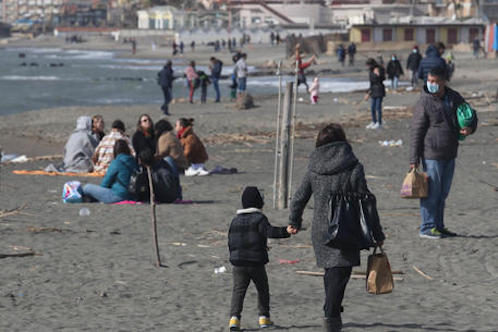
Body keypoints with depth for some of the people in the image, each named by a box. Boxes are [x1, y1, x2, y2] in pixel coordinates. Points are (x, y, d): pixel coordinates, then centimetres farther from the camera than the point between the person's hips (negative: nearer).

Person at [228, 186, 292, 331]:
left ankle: (234, 317, -16)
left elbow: (231, 242, 14)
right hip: (256, 263, -3)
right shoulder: (259, 218, -6)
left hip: (238, 264, 3)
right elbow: (270, 231, -25)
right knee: (263, 289, 15)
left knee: (238, 290, 2)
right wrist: (285, 231, -35)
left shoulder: (235, 221, 10)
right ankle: (264, 317, 16)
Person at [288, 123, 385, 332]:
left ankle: (333, 311, 28)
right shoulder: (353, 168, -8)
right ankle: (331, 315, -16)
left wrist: (294, 222, 31)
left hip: (320, 231, 4)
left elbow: (299, 199, 12)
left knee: (330, 272, 19)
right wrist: (377, 234, 0)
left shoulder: (313, 170, 3)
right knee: (340, 272, -4)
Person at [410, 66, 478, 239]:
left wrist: (470, 128, -4)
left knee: (443, 192, 14)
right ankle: (427, 228, 1)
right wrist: (414, 159, -13)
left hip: (449, 154, 7)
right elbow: (416, 132, -10)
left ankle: (438, 226, 23)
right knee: (431, 192, -5)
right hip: (432, 155, -6)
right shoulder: (424, 102, -11)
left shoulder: (454, 98, 6)